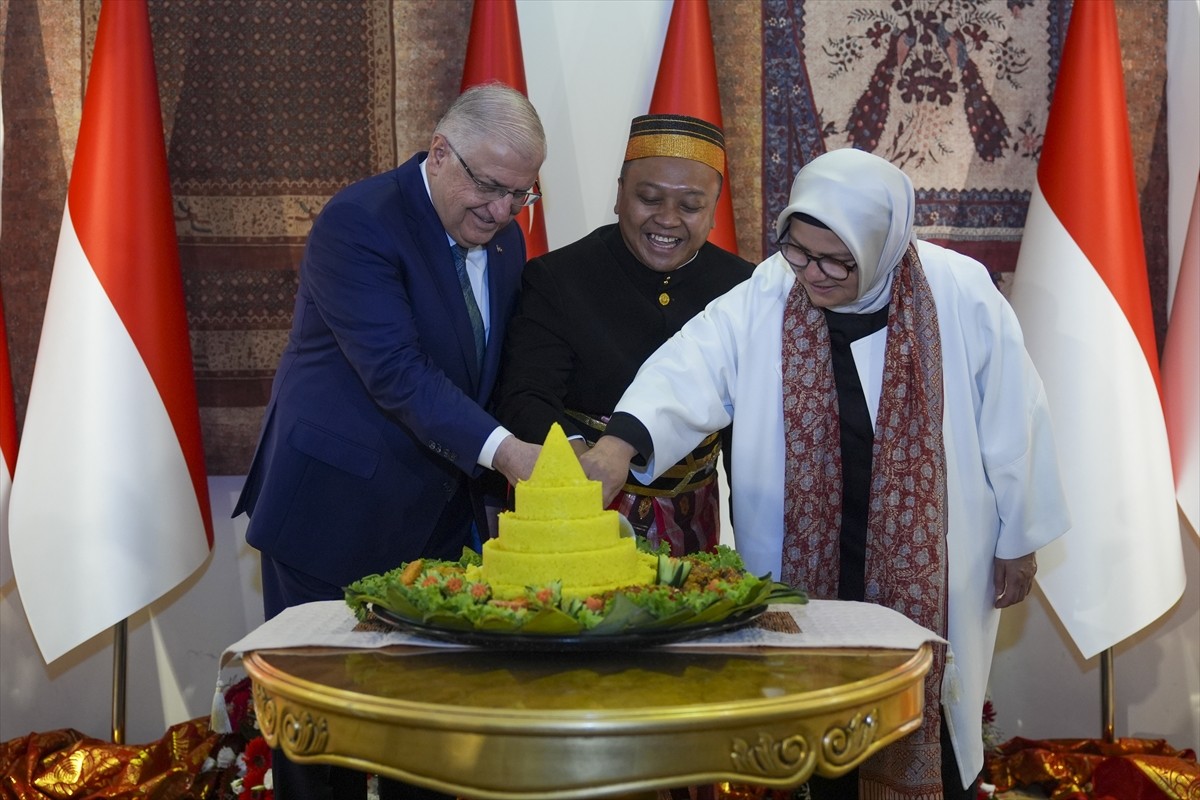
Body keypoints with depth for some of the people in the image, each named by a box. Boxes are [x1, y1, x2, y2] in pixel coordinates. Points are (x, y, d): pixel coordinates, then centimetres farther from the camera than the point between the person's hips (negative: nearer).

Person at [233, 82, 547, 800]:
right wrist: (502, 451, -36)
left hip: (436, 515, 6)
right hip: (334, 510, -6)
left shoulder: (506, 242, 6)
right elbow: (396, 371, -27)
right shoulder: (358, 222, -18)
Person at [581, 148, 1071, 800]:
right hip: (808, 572, 1)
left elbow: (1010, 421, -3)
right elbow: (689, 373, -22)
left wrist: (1018, 539, 5)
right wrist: (622, 441, -42)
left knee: (930, 742, 10)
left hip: (929, 573, -1)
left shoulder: (962, 297, -12)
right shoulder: (762, 300, -10)